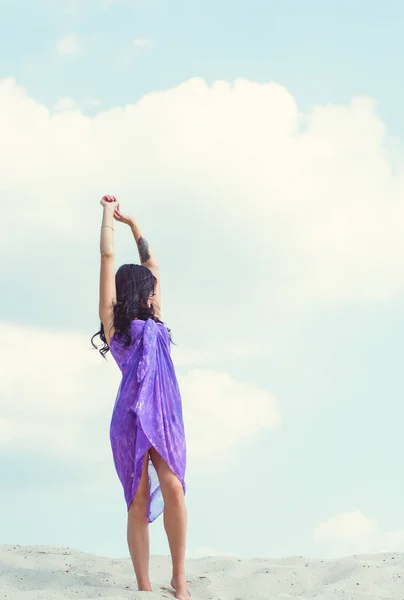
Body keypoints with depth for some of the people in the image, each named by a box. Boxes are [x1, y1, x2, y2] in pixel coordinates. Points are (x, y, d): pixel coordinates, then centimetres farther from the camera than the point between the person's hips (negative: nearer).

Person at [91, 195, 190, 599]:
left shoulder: (153, 323, 22)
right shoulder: (113, 320, 8)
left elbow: (151, 264, 32)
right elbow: (107, 256, 8)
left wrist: (132, 223, 39)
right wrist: (109, 215, 18)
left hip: (165, 415, 4)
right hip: (132, 415, -4)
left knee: (173, 489, -13)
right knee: (138, 501, -5)